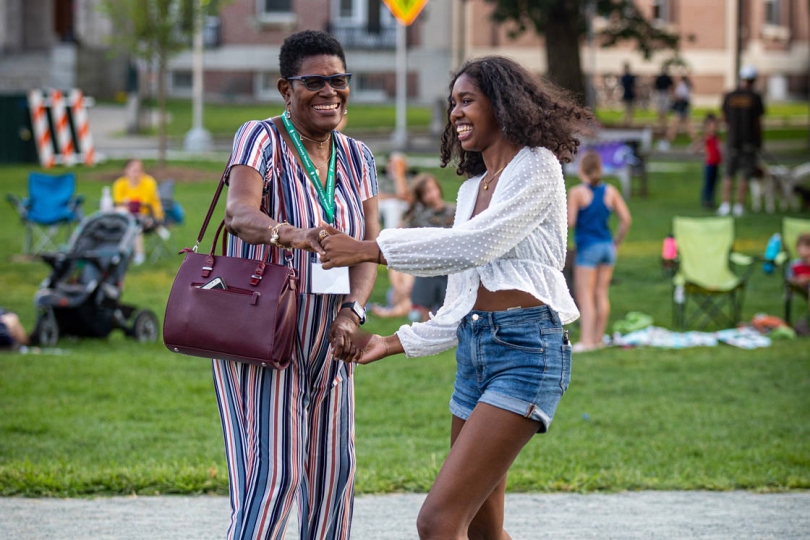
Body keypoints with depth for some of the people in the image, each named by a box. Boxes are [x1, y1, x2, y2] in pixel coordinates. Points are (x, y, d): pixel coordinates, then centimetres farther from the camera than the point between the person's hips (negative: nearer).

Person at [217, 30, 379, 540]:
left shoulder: (356, 157, 8)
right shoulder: (261, 140, -9)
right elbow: (240, 214, -27)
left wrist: (352, 311, -16)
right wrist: (298, 235, -47)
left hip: (326, 343, 6)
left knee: (333, 468, 7)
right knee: (274, 471, -14)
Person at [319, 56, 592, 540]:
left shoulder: (537, 168, -4)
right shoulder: (473, 188, 21)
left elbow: (475, 245, -17)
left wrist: (372, 249, -17)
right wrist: (396, 344, 16)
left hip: (526, 352, -9)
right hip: (475, 352, 9)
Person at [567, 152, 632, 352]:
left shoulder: (577, 192, -9)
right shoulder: (610, 191, 6)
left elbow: (570, 222, -14)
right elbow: (626, 219, 3)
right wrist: (616, 243, 13)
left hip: (587, 247, -5)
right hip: (607, 246, 5)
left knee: (584, 295, -7)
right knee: (601, 294, 10)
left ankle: (586, 340, -17)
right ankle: (598, 338, 14)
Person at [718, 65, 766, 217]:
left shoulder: (729, 97, -2)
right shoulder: (755, 98, -8)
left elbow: (724, 118, 5)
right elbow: (758, 121, -6)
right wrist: (760, 140, 6)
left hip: (733, 139, 2)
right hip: (749, 140, -2)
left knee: (729, 173, 8)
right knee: (745, 174, 6)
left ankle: (726, 204, -1)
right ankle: (738, 205, 4)